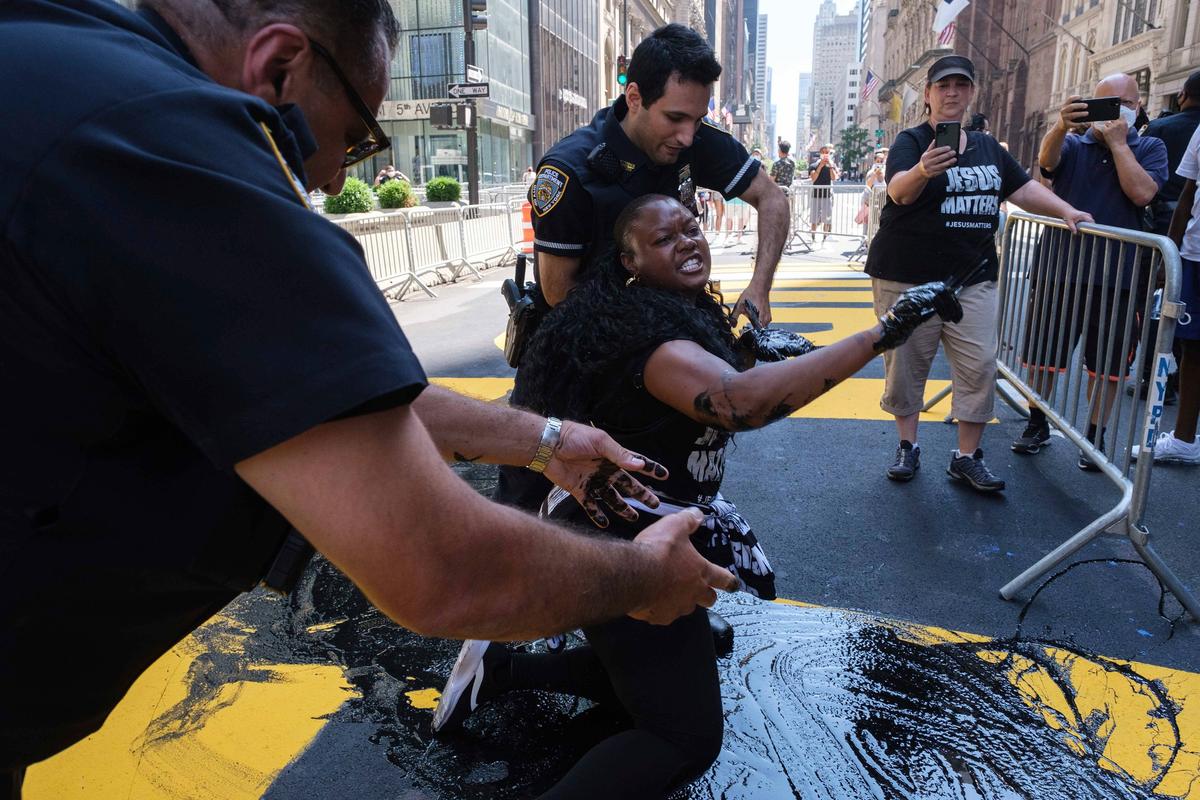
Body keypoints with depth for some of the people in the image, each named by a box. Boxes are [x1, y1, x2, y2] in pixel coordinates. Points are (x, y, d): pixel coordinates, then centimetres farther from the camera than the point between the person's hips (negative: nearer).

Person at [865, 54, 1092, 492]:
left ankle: (967, 457, 10)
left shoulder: (987, 147, 14)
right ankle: (907, 446, 19)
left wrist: (1067, 212, 6)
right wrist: (922, 171, -46)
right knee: (906, 364, 2)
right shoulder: (911, 141, -5)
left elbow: (1024, 188, 20)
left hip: (973, 276, 5)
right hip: (908, 275, -4)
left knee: (979, 366, -1)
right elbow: (899, 191, -25)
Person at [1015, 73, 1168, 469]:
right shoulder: (1073, 144, 5)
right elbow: (1047, 158, -19)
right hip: (1059, 268, 0)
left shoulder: (1149, 148, 6)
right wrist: (1061, 125, -40)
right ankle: (1037, 425, 24)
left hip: (1118, 277, 0)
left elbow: (1142, 193, -13)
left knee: (1107, 364, 7)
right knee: (1042, 354, 8)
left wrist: (1117, 142, -9)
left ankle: (1095, 435, 21)